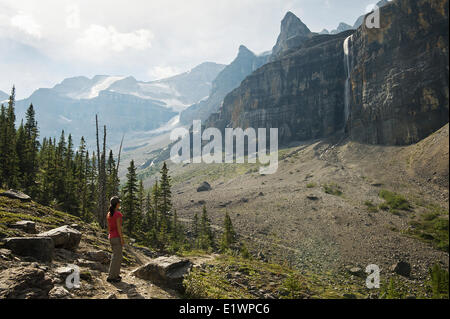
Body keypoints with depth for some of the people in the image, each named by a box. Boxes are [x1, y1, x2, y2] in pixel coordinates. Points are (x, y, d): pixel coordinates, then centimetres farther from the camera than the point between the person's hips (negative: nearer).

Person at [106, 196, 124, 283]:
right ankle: (111, 277, -1)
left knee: (118, 256, 17)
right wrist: (122, 239, -15)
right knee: (116, 257, -3)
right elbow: (119, 227, -18)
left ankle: (116, 275, 20)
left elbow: (108, 227, 14)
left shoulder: (108, 214, 9)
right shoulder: (118, 214, -15)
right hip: (117, 237, -8)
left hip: (111, 238, 8)